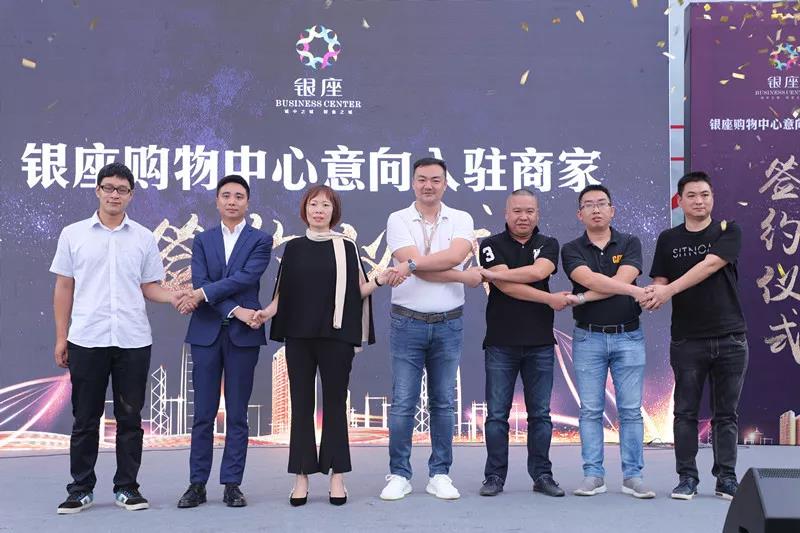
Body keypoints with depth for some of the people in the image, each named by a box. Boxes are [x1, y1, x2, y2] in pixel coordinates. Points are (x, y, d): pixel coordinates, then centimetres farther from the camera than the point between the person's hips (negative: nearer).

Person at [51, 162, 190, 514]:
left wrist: (174, 297, -12)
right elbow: (63, 288, 6)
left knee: (130, 418, 6)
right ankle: (81, 489, 16)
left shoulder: (144, 238, 7)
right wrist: (60, 337, 2)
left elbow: (149, 287, 9)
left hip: (133, 340, 1)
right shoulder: (73, 234, 5)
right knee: (85, 418, 6)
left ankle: (126, 488, 16)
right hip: (86, 340, -1)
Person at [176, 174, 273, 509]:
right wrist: (235, 310, -14)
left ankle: (232, 484, 11)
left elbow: (246, 277, -12)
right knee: (203, 414, 4)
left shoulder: (260, 240, 5)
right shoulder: (202, 240, 10)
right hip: (206, 333, 2)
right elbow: (200, 284, -3)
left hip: (242, 334, -1)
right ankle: (197, 484, 11)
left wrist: (204, 293, -14)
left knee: (237, 414, 4)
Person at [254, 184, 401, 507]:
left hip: (336, 335, -1)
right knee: (301, 403, 3)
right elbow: (282, 292, 9)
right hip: (298, 335, 2)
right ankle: (301, 477, 8)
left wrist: (380, 281, -12)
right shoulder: (294, 248, 9)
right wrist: (266, 312, -8)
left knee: (335, 402, 2)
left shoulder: (346, 247, 6)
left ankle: (337, 476, 7)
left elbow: (357, 291, 5)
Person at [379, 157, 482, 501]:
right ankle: (399, 475, 12)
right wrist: (465, 277, -13)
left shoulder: (461, 220, 4)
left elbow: (455, 255, -16)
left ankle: (440, 474, 18)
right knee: (403, 403, 1)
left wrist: (411, 264, -22)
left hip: (448, 323, 2)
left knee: (443, 402, 8)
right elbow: (414, 263, -14)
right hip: (407, 322, -1)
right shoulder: (398, 220, -1)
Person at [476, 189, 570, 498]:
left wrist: (492, 274, -14)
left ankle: (542, 475, 17)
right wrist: (549, 299, -13)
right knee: (497, 414, 2)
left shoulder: (548, 245, 8)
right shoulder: (492, 245, 2)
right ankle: (495, 477, 10)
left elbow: (538, 272, -15)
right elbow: (506, 286, -12)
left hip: (540, 344, 2)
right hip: (501, 342, -1)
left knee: (540, 414, 7)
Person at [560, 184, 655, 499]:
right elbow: (590, 280, -16)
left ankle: (632, 476, 8)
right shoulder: (572, 250, 3)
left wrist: (583, 298, -17)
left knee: (631, 409, 2)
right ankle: (593, 475, 9)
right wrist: (635, 291, -25)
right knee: (591, 410, 3)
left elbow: (620, 280, -13)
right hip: (588, 337, 0)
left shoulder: (630, 244, 5)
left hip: (628, 336, 0)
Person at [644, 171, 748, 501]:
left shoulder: (728, 232, 0)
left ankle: (726, 478, 14)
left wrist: (670, 289, -26)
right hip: (687, 338, 1)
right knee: (686, 411, 4)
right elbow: (659, 284, 3)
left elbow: (710, 265, -16)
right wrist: (655, 295, -21)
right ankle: (687, 477, 11)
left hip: (729, 337, -1)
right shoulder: (668, 240, 7)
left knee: (726, 412, 6)